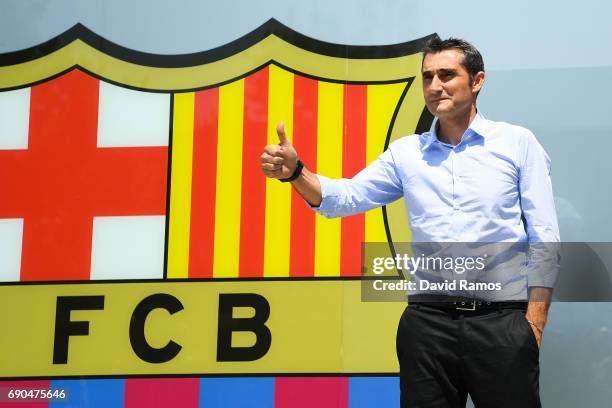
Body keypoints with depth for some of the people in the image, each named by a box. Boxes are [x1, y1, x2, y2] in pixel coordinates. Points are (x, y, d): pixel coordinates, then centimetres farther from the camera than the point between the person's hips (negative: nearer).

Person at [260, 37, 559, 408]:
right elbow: (345, 198, 5)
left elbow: (545, 238, 1)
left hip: (502, 321, -2)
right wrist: (295, 173, -15)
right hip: (427, 320, 2)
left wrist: (534, 322, -7)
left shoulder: (518, 143, 4)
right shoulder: (406, 153, 12)